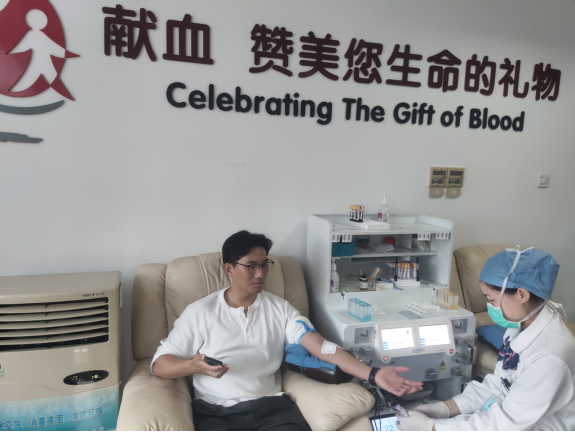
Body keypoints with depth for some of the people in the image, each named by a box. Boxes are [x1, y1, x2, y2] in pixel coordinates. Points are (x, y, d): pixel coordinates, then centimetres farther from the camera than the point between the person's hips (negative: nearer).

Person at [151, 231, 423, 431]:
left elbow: (320, 345, -4)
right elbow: (159, 364, 5)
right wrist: (193, 365, -18)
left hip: (270, 406, 2)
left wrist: (373, 374, -18)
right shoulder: (199, 312, 3)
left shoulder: (280, 309, 7)